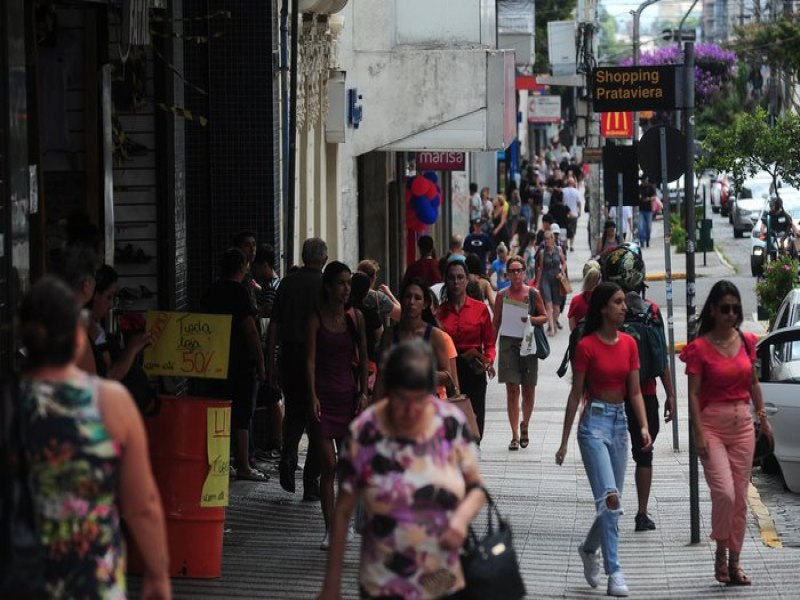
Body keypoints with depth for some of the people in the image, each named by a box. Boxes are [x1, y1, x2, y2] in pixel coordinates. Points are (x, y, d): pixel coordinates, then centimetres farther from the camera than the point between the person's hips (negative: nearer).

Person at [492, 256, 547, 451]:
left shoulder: (533, 294, 2)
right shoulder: (502, 295, 4)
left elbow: (544, 317, 8)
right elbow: (496, 323, 8)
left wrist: (531, 319, -12)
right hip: (508, 342, 0)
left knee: (528, 389, 7)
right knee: (512, 389, -5)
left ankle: (524, 426, 31)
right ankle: (515, 435, -3)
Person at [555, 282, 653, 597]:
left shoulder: (629, 344, 7)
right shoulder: (587, 346, -8)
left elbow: (635, 391, 8)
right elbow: (576, 394, -4)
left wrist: (644, 426, -9)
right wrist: (564, 441, -3)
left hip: (620, 422, 6)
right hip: (595, 421, -6)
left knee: (612, 502, 11)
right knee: (609, 498, -17)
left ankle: (589, 548, 37)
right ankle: (614, 572, -15)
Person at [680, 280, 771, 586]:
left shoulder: (746, 341, 6)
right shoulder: (700, 347, -7)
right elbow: (693, 394, -9)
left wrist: (763, 416, 12)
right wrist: (699, 434, -15)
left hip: (742, 423, 5)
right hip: (712, 423, -5)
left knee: (740, 498, 6)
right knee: (724, 493, -17)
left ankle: (734, 561, 15)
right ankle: (721, 554, 3)